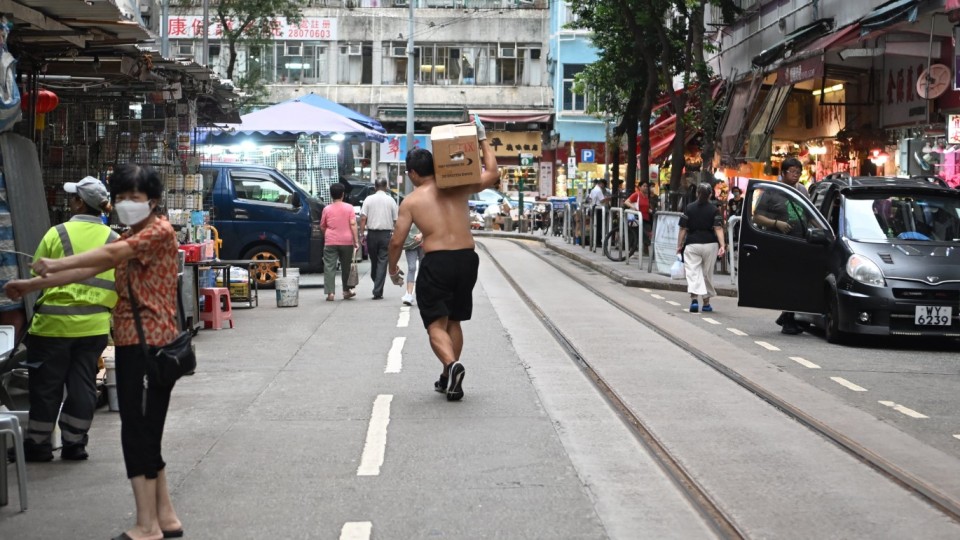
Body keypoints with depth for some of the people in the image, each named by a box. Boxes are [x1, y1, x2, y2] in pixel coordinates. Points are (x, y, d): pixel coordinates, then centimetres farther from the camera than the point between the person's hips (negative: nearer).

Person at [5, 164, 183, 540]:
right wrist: (34, 285, 8)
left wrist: (54, 266, -28)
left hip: (151, 343, -10)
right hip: (131, 341, 10)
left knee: (138, 430, -9)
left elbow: (109, 254, -23)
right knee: (144, 431, 11)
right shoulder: (128, 239, 21)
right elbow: (89, 270, 15)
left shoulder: (159, 231, -10)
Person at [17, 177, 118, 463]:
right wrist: (100, 305, 13)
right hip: (94, 325, 3)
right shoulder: (114, 241, 0)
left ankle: (38, 444, 15)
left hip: (55, 323, -3)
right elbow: (119, 286, 1)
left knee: (46, 386, 8)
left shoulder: (57, 234, -8)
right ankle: (74, 443, 15)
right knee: (82, 384, 11)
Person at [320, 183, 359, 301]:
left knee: (329, 267, -1)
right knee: (346, 267, 14)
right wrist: (356, 241, -4)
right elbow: (353, 224, -6)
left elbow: (322, 226, 9)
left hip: (330, 242, -1)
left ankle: (330, 292, -9)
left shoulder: (327, 209, 1)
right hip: (346, 242, 1)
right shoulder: (349, 208, 0)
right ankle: (346, 291, 23)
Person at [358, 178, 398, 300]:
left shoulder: (368, 199, 1)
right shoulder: (391, 200, 1)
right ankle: (377, 292, -8)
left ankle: (377, 288, 25)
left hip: (372, 234, 1)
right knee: (382, 262, -2)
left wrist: (362, 234, -1)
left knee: (374, 261, 15)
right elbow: (396, 220, 2)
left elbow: (363, 218, -5)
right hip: (386, 234, -1)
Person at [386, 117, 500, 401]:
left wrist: (393, 270, 15)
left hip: (436, 261, -4)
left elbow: (397, 241, -1)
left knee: (436, 323, 1)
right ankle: (450, 379, 24)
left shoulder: (411, 201, 0)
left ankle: (452, 365, -27)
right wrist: (483, 140, 20)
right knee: (454, 321, 18)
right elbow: (492, 174, 15)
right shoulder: (458, 188, 7)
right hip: (467, 258, 4)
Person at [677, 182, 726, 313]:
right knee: (707, 274, 13)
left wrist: (679, 245, 7)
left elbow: (683, 229, 0)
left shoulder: (689, 208, 1)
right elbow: (718, 228, -10)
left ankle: (694, 299, -26)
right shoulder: (713, 210, 1)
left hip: (692, 244, -1)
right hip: (710, 244, 1)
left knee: (693, 273, -5)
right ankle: (706, 303, 22)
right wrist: (722, 245, -15)